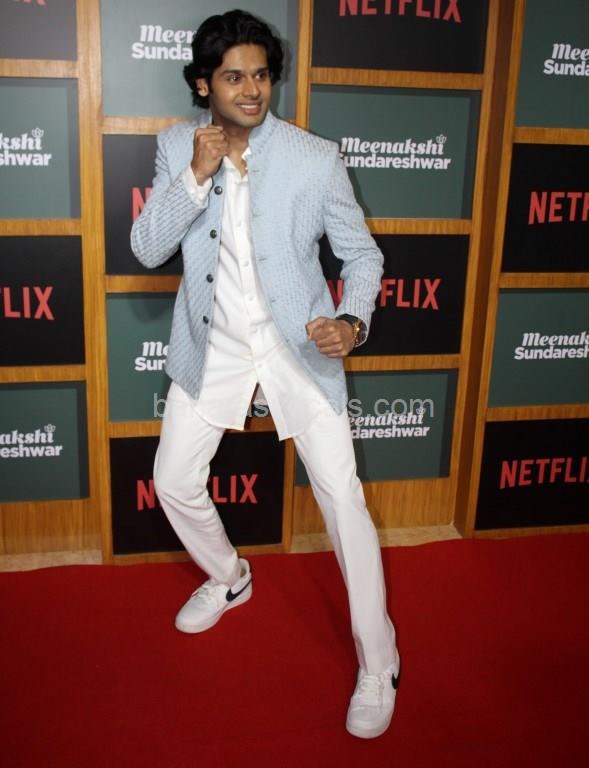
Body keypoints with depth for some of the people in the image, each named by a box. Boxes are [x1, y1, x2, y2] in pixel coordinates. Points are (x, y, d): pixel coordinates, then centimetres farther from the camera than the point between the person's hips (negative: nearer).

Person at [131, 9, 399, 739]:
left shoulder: (315, 157, -12)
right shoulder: (177, 145, -3)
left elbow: (361, 252, -4)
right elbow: (147, 249, -9)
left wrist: (352, 321, -24)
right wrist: (196, 176, -23)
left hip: (297, 345, -3)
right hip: (211, 345, 4)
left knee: (343, 499, -5)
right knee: (173, 482, 10)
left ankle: (378, 665, 12)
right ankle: (228, 578, 41)